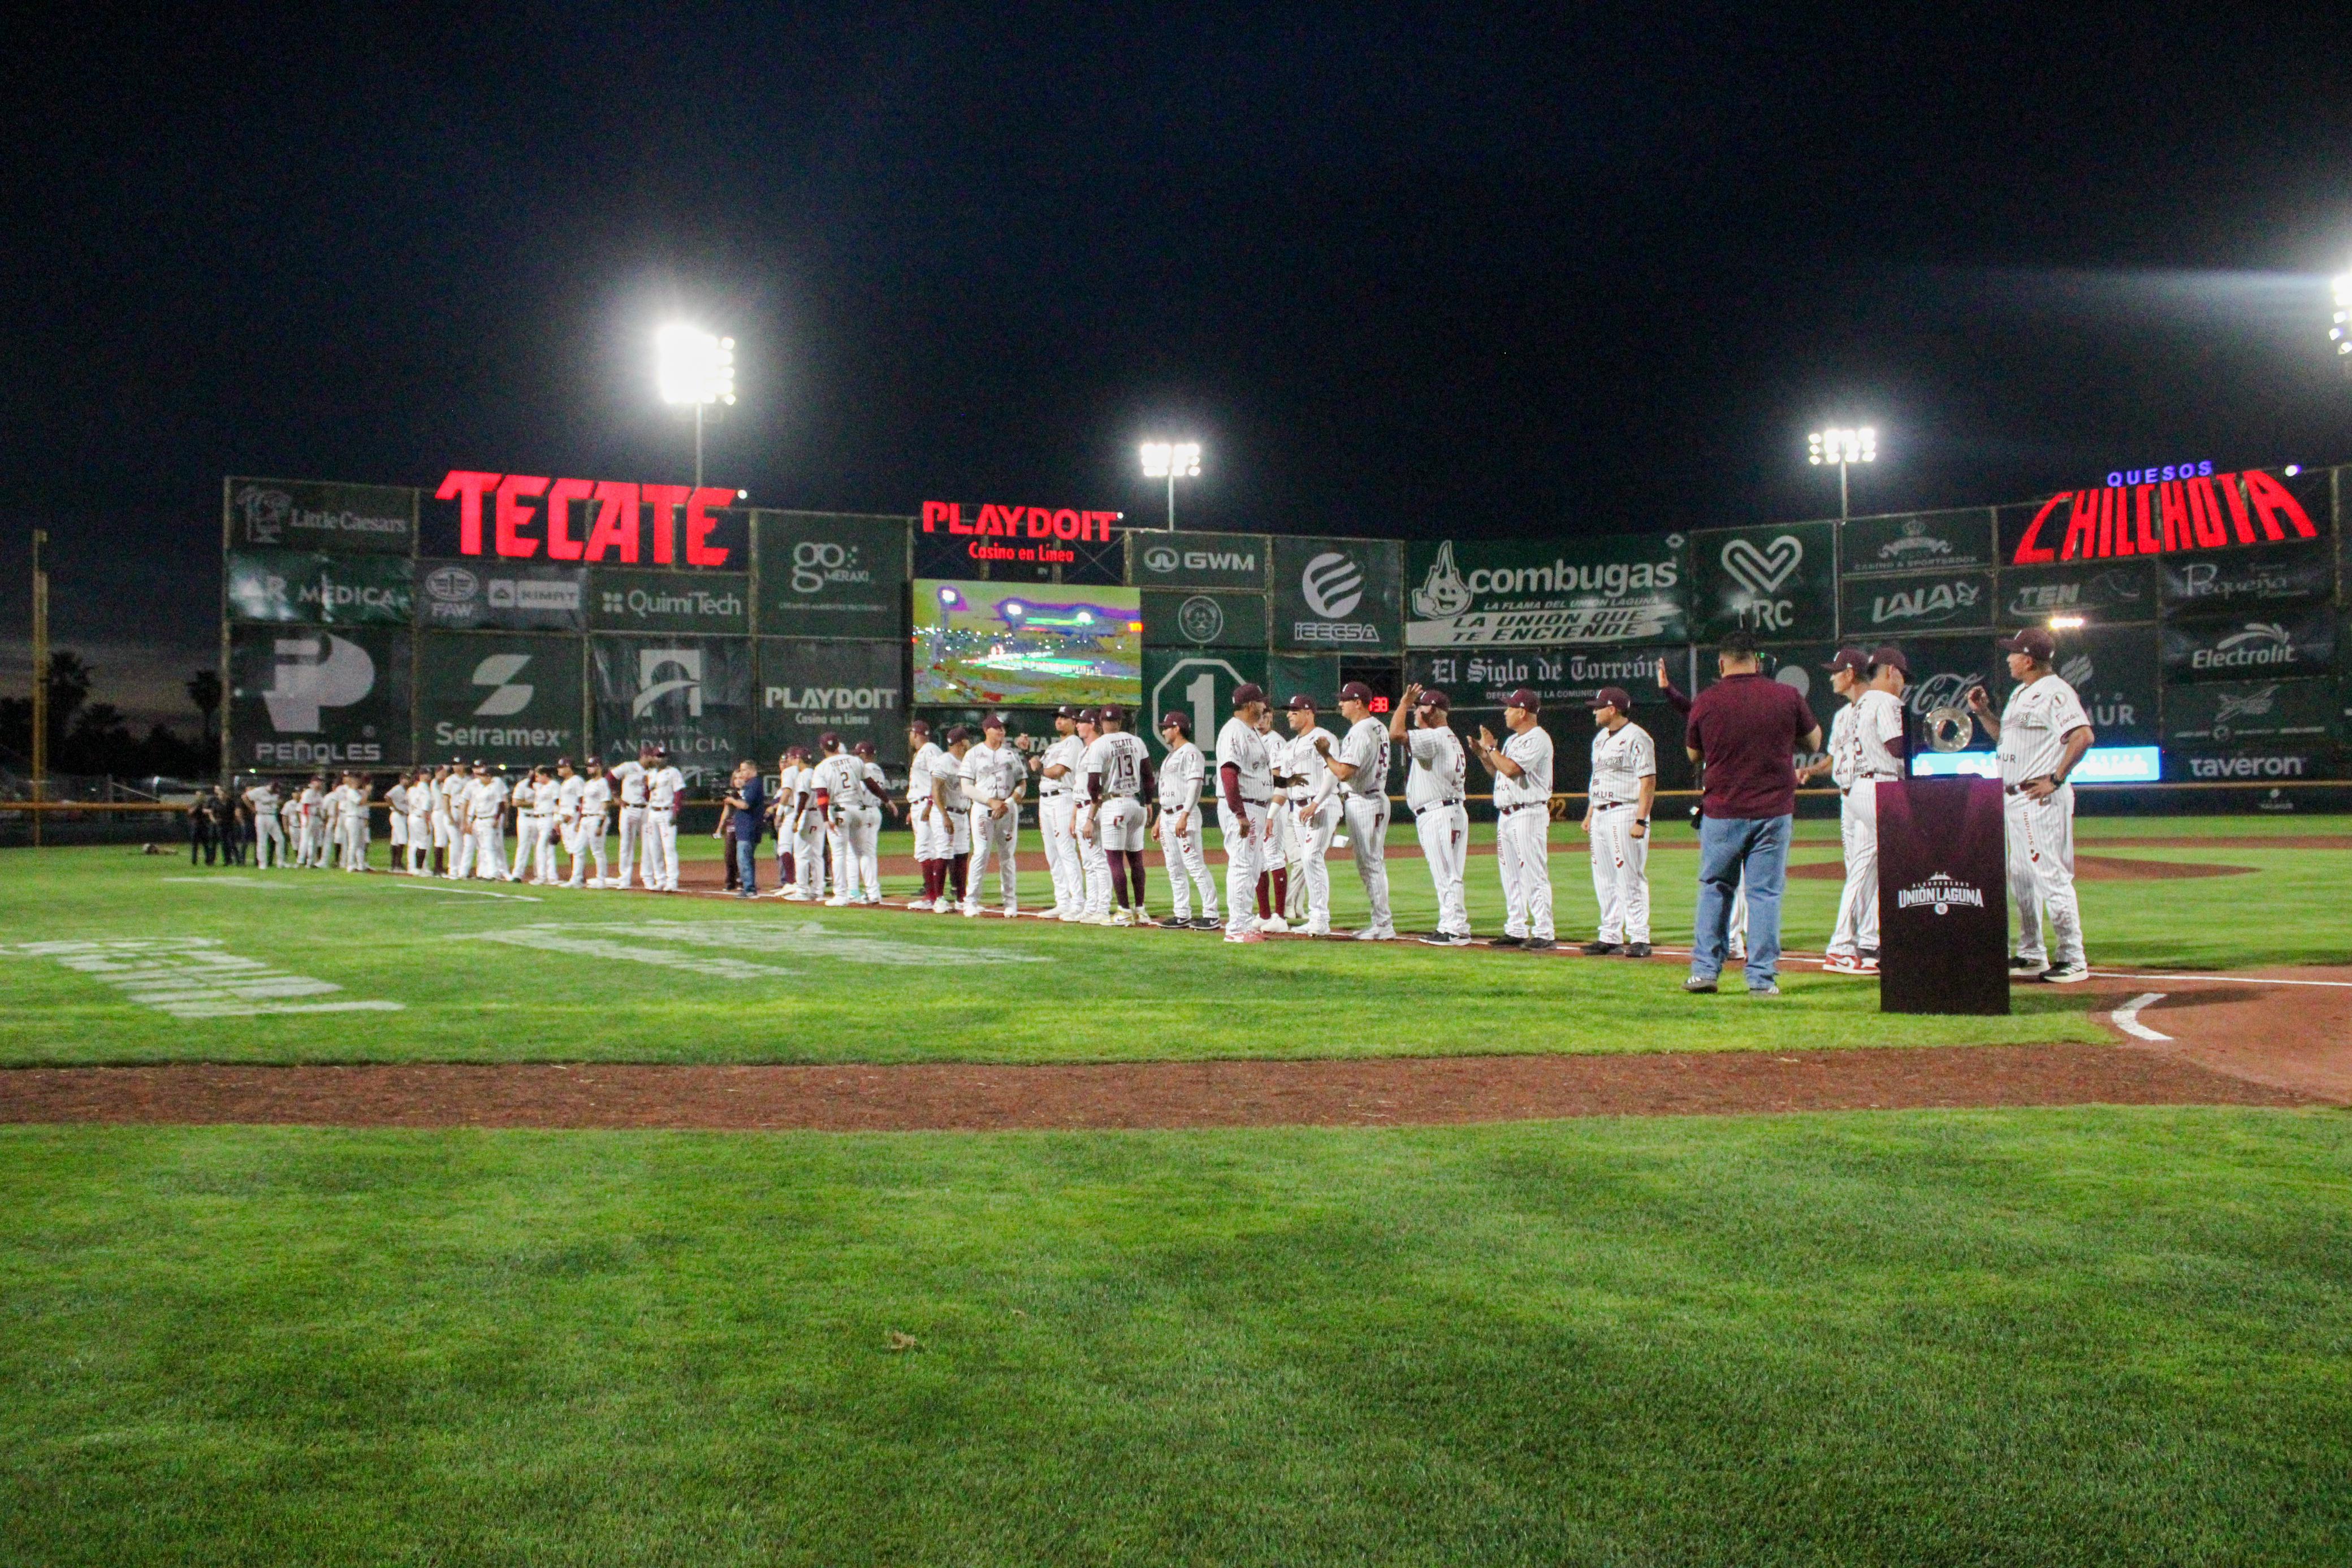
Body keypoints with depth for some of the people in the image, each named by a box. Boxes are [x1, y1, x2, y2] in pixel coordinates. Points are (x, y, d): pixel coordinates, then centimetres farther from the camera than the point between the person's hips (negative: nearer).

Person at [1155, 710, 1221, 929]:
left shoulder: (1190, 753, -9)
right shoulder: (1170, 756, 21)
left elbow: (1195, 786, -19)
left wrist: (1184, 817, -26)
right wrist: (1159, 820, 21)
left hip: (1185, 814, -10)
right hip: (1168, 816, 10)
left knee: (1195, 866, -13)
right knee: (1175, 870, 10)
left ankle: (1211, 916, -13)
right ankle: (1182, 915, 15)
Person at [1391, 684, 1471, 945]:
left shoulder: (1434, 739, -14)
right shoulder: (1451, 740, 19)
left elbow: (1396, 734, -26)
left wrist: (1404, 703, -13)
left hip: (1437, 814, -10)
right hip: (1455, 811, 10)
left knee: (1446, 875, -7)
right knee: (1449, 877, 14)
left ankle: (1454, 930, -6)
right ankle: (1457, 927, 18)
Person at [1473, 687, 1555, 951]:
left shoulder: (1537, 739, -11)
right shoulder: (1513, 741, 19)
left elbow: (1510, 769, -22)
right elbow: (1498, 771, 22)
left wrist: (1491, 747, -10)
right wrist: (1482, 753, 9)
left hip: (1528, 813, -10)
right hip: (1506, 815, 10)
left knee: (1534, 876, -10)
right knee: (1511, 877, 11)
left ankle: (1543, 933, -9)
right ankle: (1516, 930, 17)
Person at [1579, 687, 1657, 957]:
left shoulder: (1636, 738, -11)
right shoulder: (1601, 738, 17)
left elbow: (1648, 781, -15)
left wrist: (1641, 821, -21)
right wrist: (1589, 815, 18)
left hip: (1625, 814, -9)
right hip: (1600, 816, 9)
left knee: (1631, 879, -8)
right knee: (1604, 881, 10)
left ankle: (1640, 939, -5)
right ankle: (1610, 937, 16)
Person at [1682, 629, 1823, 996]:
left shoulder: (1705, 701, -4)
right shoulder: (1787, 697, -4)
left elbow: (1693, 755, 9)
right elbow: (1814, 743, 10)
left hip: (1721, 812, 0)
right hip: (1774, 812, 0)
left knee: (1714, 887, 14)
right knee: (1765, 892, 5)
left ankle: (1705, 969, 12)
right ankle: (1762, 977, 4)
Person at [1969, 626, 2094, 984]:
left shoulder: (2054, 692, -13)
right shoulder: (2021, 693, 18)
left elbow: (2084, 737, -23)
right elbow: (2004, 737, 28)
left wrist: (2056, 779, -22)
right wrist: (1983, 712, 14)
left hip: (2042, 799, -11)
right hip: (2014, 799, 11)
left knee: (2052, 876, -10)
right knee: (2021, 878, 15)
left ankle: (2072, 960, -6)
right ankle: (2032, 954, 24)